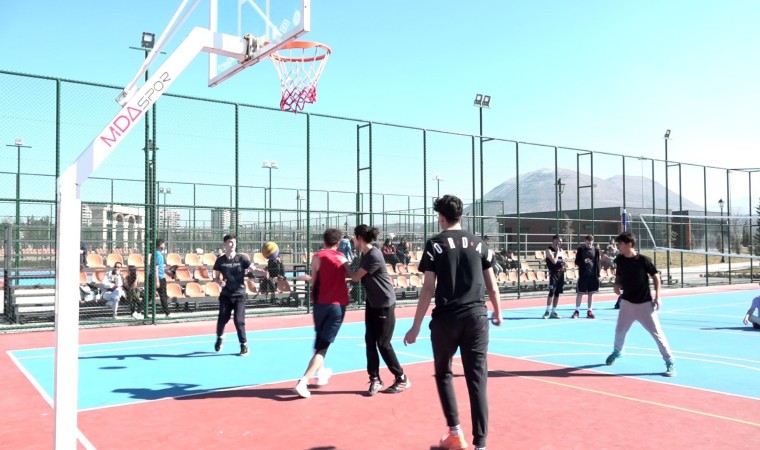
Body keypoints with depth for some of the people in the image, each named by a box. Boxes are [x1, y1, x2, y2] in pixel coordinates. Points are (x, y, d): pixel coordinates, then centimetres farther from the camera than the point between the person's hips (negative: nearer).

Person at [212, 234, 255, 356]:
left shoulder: (242, 258, -6)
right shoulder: (220, 260, 0)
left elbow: (253, 270, -12)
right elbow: (216, 277, 7)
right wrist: (219, 282, -16)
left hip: (239, 294, -2)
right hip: (225, 294, 2)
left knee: (239, 320, -7)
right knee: (222, 318, 6)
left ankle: (244, 345, 9)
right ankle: (220, 338, 38)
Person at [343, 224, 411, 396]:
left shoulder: (374, 255, -22)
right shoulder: (364, 255, 6)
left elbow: (356, 277, -17)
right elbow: (357, 276, 11)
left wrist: (345, 264, -3)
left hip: (385, 304, -8)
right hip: (372, 303, 8)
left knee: (383, 343, -3)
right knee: (370, 341, 5)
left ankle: (402, 379, 12)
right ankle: (375, 379, 14)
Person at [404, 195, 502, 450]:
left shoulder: (435, 244, 0)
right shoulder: (478, 243, 9)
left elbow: (428, 288, -5)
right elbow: (491, 285, 13)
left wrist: (416, 326, -1)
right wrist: (497, 312, 30)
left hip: (446, 318, -2)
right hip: (476, 317, 2)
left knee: (443, 374, 18)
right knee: (477, 380, 4)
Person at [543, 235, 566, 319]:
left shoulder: (561, 250, 13)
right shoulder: (549, 250, -9)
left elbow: (563, 260, 21)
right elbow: (554, 261, -20)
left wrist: (564, 266, 0)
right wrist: (557, 251, -12)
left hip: (561, 273, 7)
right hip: (553, 273, -7)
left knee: (557, 293, 8)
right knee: (551, 293, -10)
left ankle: (553, 312, 14)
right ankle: (547, 311, -2)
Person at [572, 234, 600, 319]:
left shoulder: (595, 250, 3)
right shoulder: (580, 249, -1)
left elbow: (597, 262, 6)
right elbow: (577, 262, 0)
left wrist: (597, 273, 0)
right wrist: (583, 261, -20)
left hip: (593, 275, 2)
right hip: (583, 275, -2)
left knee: (591, 293, 8)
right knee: (580, 293, 2)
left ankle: (589, 311, 16)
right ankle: (577, 311, 9)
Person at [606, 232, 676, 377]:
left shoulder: (643, 260, -15)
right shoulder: (620, 260, -2)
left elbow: (656, 276, -4)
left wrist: (657, 297, -10)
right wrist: (617, 285, -6)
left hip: (645, 304, -4)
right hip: (627, 302, 4)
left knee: (657, 332, -3)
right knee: (620, 330, 17)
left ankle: (670, 362, 6)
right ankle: (617, 351, 44)